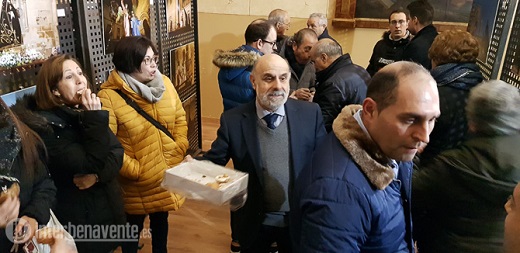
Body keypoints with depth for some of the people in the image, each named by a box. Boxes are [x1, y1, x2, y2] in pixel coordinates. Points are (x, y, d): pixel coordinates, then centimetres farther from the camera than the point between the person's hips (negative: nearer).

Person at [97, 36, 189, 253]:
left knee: (161, 221, 26)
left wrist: (179, 151, -4)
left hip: (167, 177, 5)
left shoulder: (165, 83, -2)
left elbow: (180, 118, 6)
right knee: (133, 228, 18)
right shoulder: (109, 96, -19)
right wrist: (135, 169, -19)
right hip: (135, 184, -5)